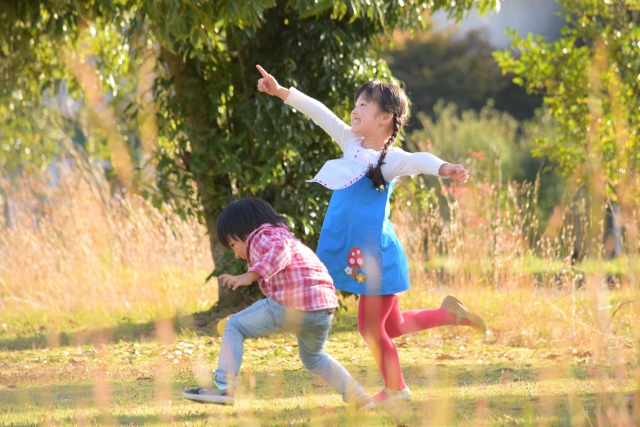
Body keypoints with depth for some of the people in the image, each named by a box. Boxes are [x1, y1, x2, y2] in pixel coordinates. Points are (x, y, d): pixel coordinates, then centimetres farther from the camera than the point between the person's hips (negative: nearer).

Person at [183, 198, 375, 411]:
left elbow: (280, 251, -17)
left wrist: (249, 276, -27)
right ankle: (357, 396, 26)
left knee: (234, 327, 6)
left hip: (292, 305, -9)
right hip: (325, 308, 9)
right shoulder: (284, 236, 35)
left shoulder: (261, 236, 6)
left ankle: (223, 386, -4)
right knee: (312, 358, 34)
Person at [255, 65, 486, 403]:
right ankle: (449, 314, 34)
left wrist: (444, 169, -54)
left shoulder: (390, 159, -15)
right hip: (357, 254, 8)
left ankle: (395, 389, 20)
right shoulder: (353, 144, 6)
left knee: (371, 328, 1)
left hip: (376, 255, -8)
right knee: (391, 326, 18)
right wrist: (281, 92, 10)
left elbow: (419, 161, -34)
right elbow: (320, 113, 10)